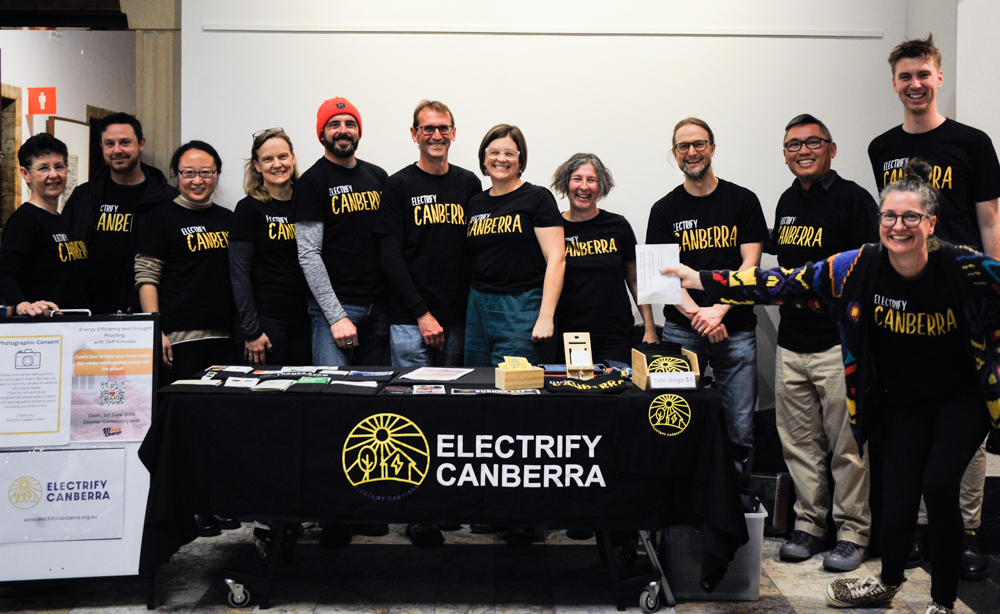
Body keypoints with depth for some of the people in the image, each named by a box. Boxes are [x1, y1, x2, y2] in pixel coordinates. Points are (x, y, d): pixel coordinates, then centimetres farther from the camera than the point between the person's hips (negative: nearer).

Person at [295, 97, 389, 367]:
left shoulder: (378, 177, 14)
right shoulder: (312, 181, -3)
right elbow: (308, 255, -10)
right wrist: (336, 316, -16)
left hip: (379, 306, 5)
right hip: (335, 306, -5)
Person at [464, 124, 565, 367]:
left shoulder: (537, 198, -3)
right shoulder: (475, 203, 14)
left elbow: (556, 259, -10)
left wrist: (546, 317, -17)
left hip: (522, 309, -5)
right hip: (478, 307, 6)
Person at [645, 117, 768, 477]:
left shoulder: (743, 201, 7)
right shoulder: (665, 210, 9)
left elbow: (750, 265, 0)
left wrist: (719, 310, -13)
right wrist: (696, 314, -14)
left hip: (736, 328, 0)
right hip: (681, 330, 1)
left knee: (740, 428, -2)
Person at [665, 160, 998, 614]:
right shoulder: (860, 268, -15)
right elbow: (785, 284, -12)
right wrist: (704, 281, -14)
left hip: (962, 397, -2)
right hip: (902, 402, 2)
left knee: (939, 485, -19)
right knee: (897, 498, -3)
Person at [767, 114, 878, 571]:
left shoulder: (852, 198, -7)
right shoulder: (787, 201, 15)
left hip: (840, 344, -7)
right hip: (791, 343, 7)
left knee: (847, 446, 0)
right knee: (798, 443, 11)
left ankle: (852, 533, 11)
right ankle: (809, 525, 22)